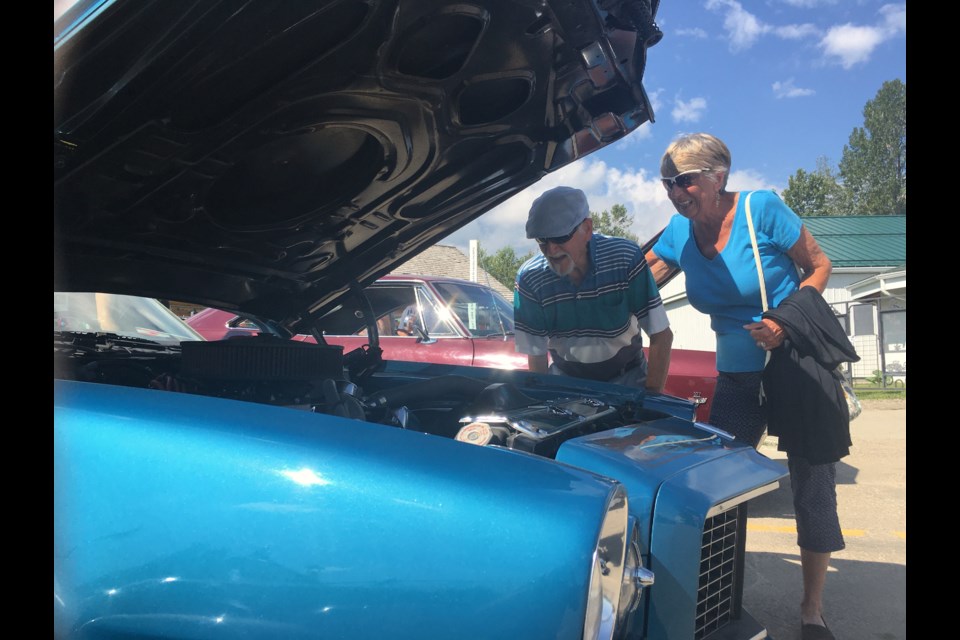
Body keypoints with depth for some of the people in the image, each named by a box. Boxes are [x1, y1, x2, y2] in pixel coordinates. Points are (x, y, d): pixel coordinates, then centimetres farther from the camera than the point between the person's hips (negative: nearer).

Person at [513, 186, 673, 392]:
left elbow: (662, 336, -16)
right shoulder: (530, 279, -17)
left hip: (627, 377, -1)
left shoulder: (626, 258, -20)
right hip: (565, 379, 1)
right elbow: (536, 358, -7)